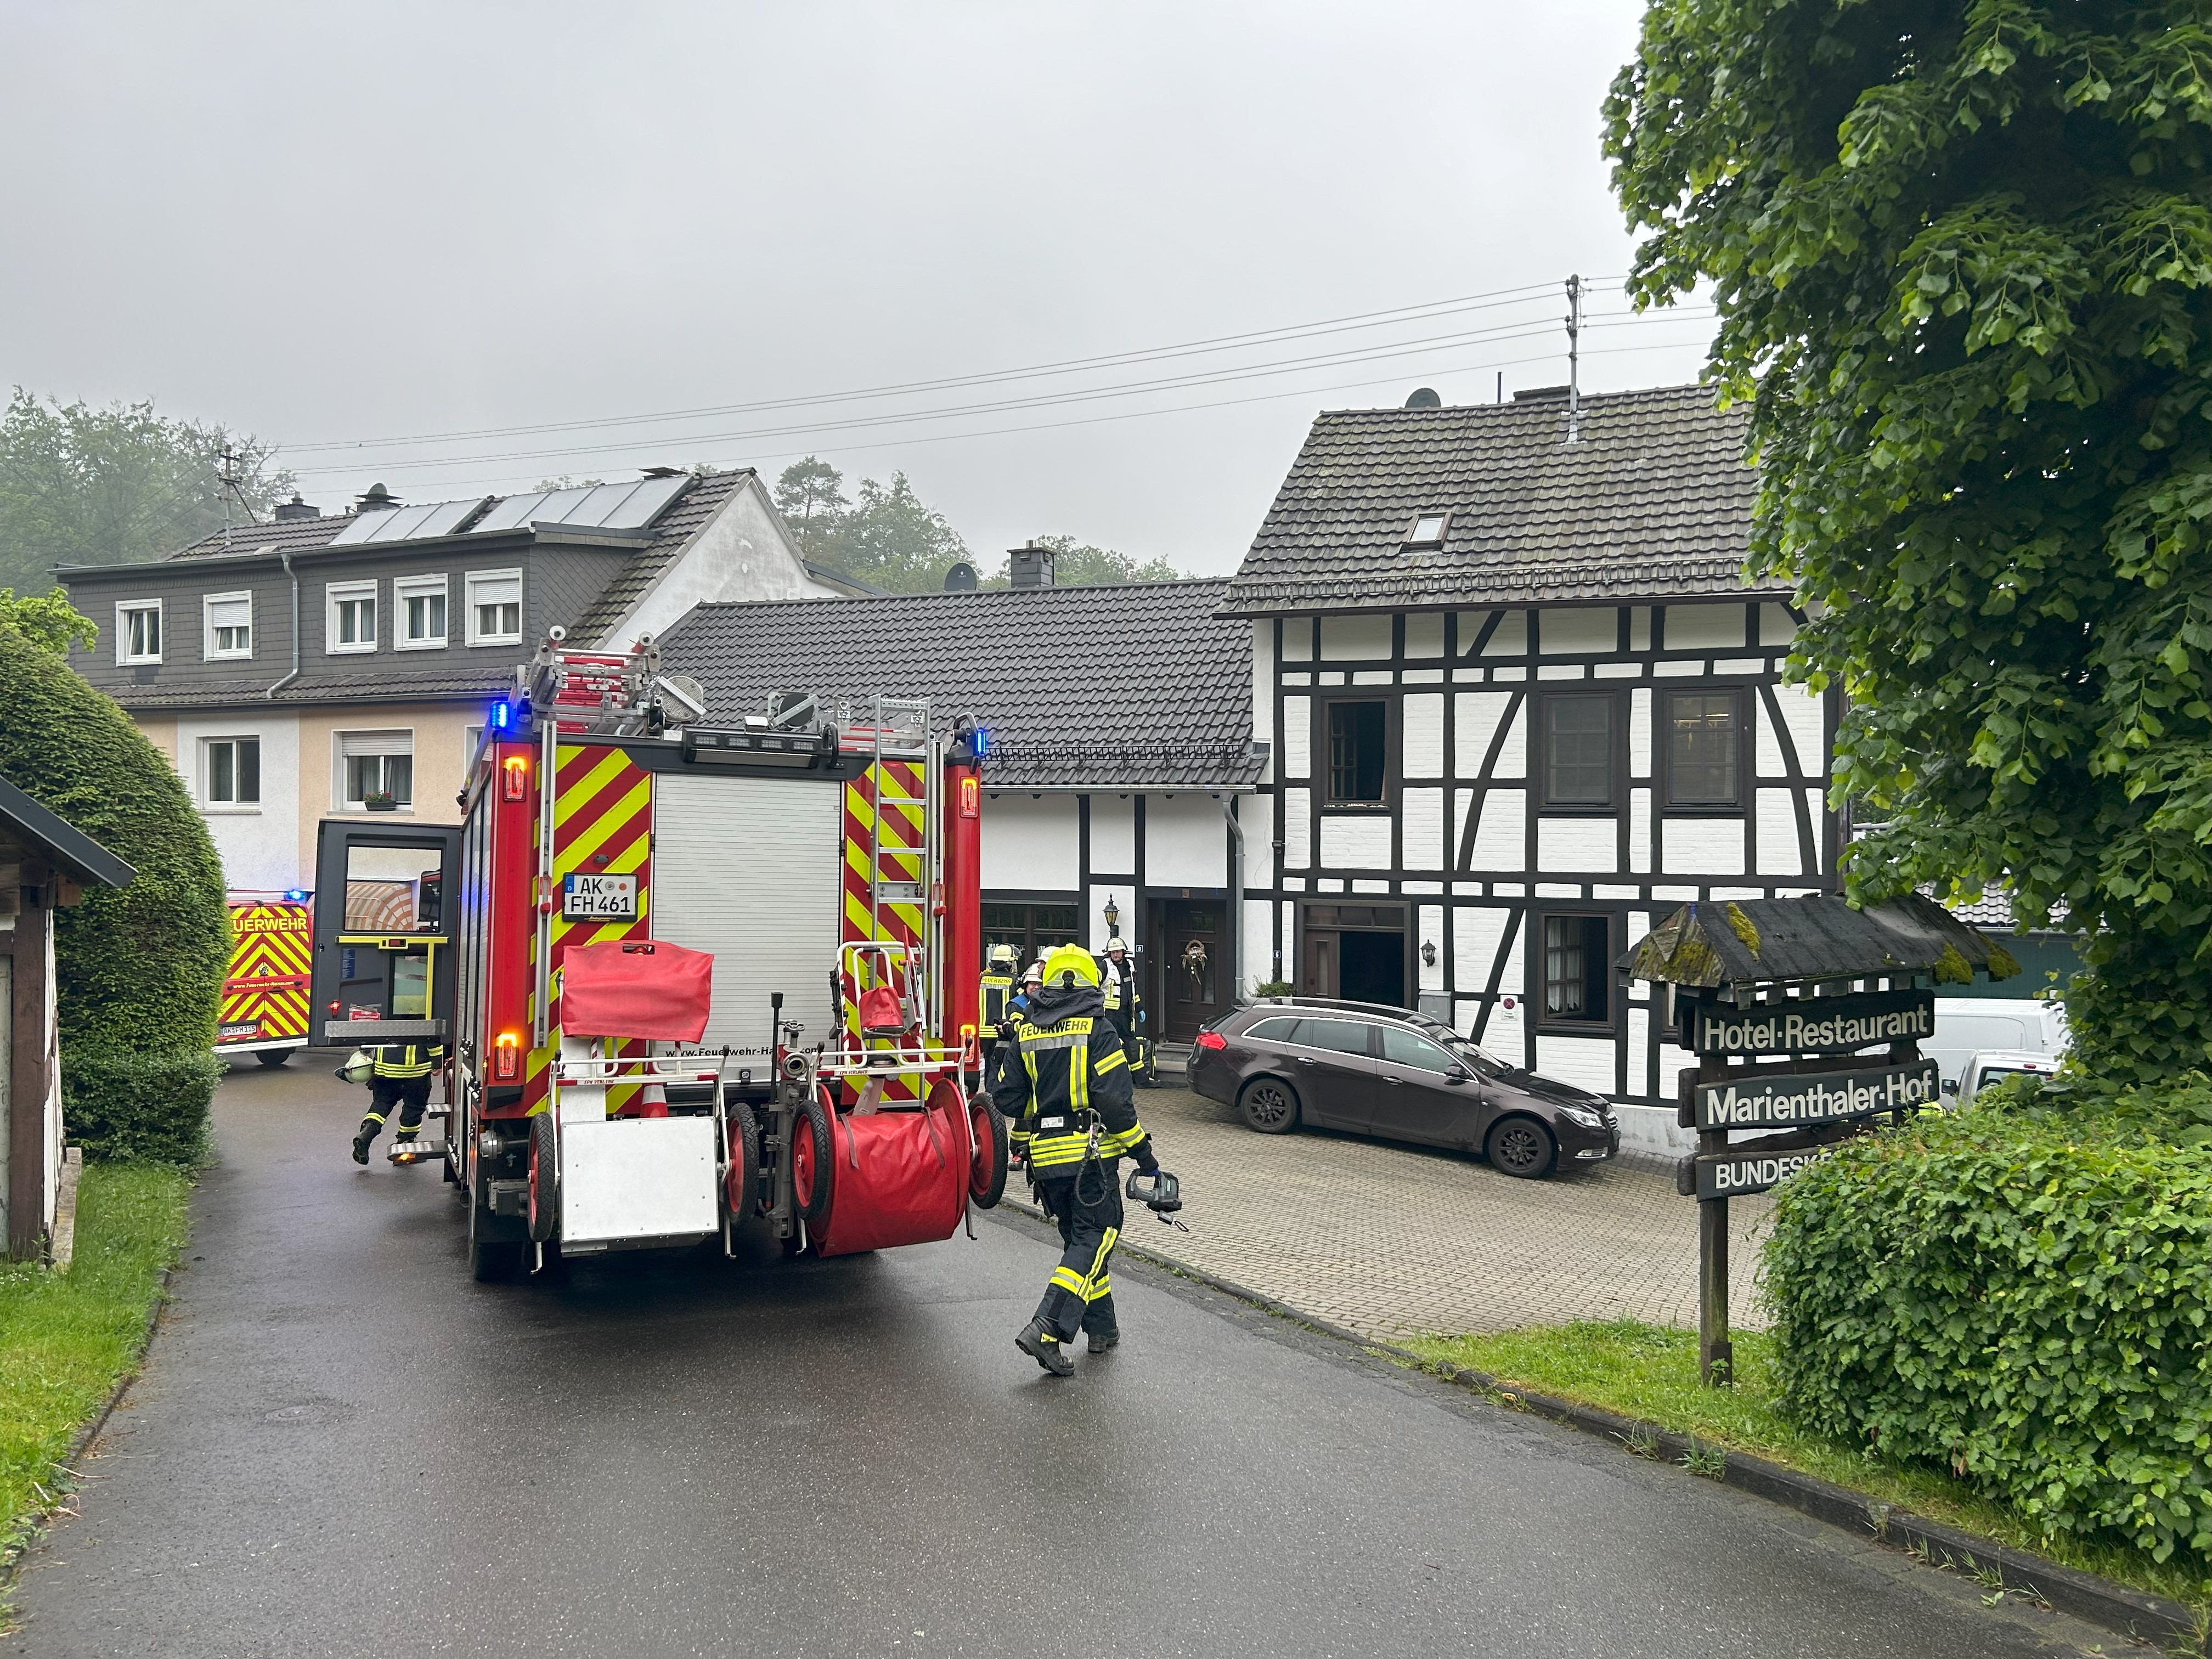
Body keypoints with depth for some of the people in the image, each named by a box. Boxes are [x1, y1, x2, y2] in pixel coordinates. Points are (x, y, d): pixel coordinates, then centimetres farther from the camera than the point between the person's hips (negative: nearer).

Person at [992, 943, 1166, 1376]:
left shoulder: (1026, 1033, 8)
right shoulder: (1097, 1030, -7)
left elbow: (1007, 1098, 8)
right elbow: (1115, 1100, -13)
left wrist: (1024, 1145, 25)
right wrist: (1144, 1155, -8)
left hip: (1047, 1159, 5)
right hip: (1092, 1153, -5)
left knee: (1079, 1238, 19)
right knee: (1093, 1239, -2)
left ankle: (1101, 1328, 24)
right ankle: (1047, 1330, -17)